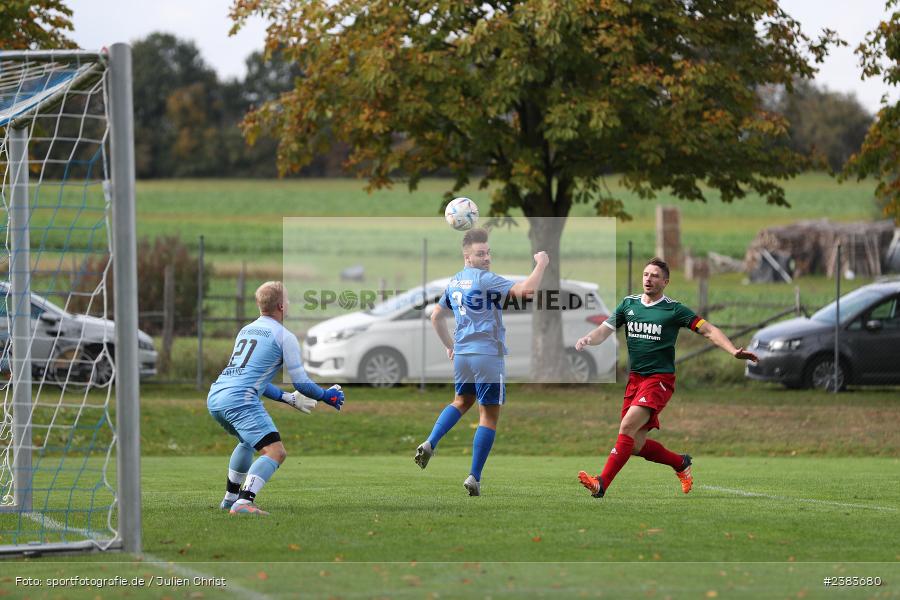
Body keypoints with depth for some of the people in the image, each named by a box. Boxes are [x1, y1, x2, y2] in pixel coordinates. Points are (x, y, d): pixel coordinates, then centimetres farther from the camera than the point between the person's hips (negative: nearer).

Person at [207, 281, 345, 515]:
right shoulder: (283, 336, 0)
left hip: (214, 398, 9)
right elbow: (301, 383, -1)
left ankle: (230, 498, 38)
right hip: (240, 400, -9)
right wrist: (327, 396, 18)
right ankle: (244, 502, -34)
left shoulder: (246, 330, 24)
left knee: (248, 441, 35)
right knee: (275, 452, -15)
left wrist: (288, 399, 40)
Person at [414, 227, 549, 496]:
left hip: (462, 354, 8)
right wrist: (541, 265, -11)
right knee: (489, 415, 1)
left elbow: (436, 317, 23)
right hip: (487, 355, -8)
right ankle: (474, 478, -2)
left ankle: (429, 444, 10)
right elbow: (525, 290, -25)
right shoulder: (485, 279, -14)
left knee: (462, 401, 30)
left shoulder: (453, 282, 11)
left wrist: (450, 345, 33)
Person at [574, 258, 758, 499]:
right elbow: (605, 330, 7)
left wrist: (733, 351, -19)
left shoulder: (674, 309, -4)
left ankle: (602, 484, -25)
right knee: (637, 446, 5)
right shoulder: (629, 304, 9)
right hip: (635, 378, 6)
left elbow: (709, 330, -5)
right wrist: (588, 339, -16)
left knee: (627, 427, -23)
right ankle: (681, 463, 31)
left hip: (659, 379, -6)